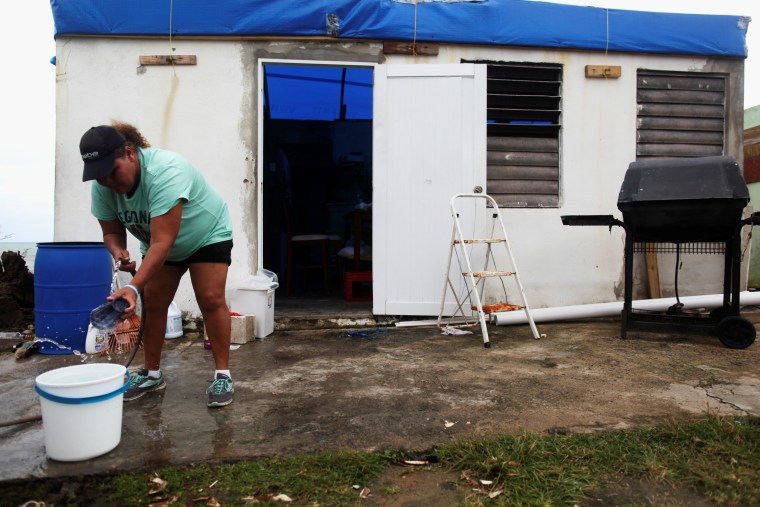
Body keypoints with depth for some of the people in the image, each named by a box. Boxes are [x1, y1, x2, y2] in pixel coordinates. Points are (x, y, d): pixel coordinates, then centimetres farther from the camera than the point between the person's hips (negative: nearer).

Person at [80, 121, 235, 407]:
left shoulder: (164, 172, -39)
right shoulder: (101, 188, -18)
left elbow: (162, 242, -42)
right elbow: (112, 231, -6)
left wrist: (134, 287, -49)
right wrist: (118, 252, -29)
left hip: (207, 235, -6)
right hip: (157, 241, 6)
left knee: (211, 300, -14)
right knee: (152, 303, 1)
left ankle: (223, 375, -6)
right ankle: (151, 373, 14)